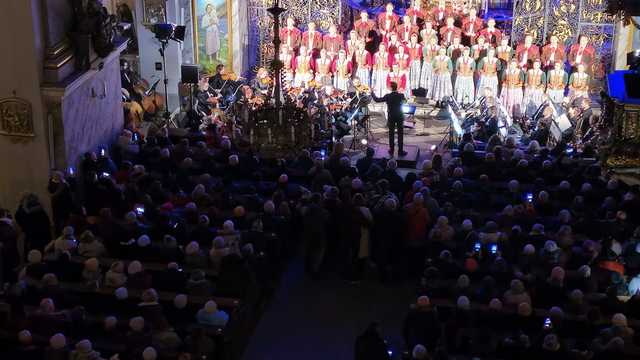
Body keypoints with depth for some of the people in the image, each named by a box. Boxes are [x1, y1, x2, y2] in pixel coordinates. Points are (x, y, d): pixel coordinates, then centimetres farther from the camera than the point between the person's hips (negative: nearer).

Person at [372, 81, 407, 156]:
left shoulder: (387, 96, -12)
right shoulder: (401, 96, -10)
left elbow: (377, 100, -4)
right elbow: (404, 100, 13)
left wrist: (372, 93, 11)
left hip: (391, 118, 0)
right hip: (400, 117, 0)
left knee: (391, 134, 11)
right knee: (400, 134, 4)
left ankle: (391, 150, 15)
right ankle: (400, 151, 5)